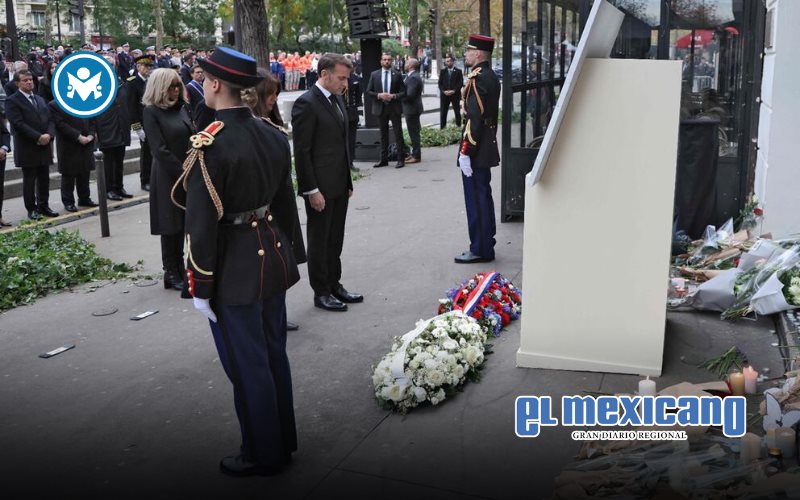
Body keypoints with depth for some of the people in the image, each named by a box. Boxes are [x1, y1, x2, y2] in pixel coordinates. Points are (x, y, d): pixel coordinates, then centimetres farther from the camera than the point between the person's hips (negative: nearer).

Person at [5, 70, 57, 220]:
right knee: (29, 180, 2)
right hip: (27, 149, -6)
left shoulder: (40, 99, 17)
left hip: (44, 147, 6)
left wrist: (49, 134, -8)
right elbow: (18, 124, -14)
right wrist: (38, 137, -19)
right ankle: (31, 209, 10)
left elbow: (50, 119, 11)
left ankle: (43, 206, 19)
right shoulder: (12, 101, -5)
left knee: (44, 179, 9)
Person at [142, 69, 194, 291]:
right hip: (168, 176, -6)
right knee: (171, 225, 2)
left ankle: (179, 270, 19)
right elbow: (159, 149, -15)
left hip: (189, 173, 6)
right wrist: (182, 172, -16)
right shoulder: (151, 112, -9)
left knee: (183, 223, 10)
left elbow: (192, 137, 11)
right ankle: (171, 273, 13)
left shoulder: (181, 107, 9)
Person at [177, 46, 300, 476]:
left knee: (247, 366, 8)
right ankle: (282, 440, 37)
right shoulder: (273, 135, 2)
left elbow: (202, 225, -20)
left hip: (234, 273, -8)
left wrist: (201, 288, -12)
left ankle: (263, 454, 24)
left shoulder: (208, 145, -21)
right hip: (272, 259, 8)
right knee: (273, 355, 20)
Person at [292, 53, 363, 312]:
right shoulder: (306, 103, -15)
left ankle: (334, 285, 29)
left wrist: (348, 180, 16)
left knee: (335, 239, 17)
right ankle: (321, 293, 17)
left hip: (340, 185, 8)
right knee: (319, 241, 5)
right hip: (320, 188, -8)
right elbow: (302, 151, -17)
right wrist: (311, 190, -18)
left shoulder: (337, 99, 12)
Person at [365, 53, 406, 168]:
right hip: (380, 108, 2)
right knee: (383, 135, 10)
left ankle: (401, 159, 5)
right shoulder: (374, 74, 5)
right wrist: (379, 95, -13)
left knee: (398, 134, -1)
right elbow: (368, 91, 3)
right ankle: (384, 159, 17)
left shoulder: (397, 75, 2)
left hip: (394, 108, -2)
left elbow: (403, 92, 1)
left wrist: (394, 96, -16)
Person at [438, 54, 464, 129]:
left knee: (457, 112, 1)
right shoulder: (442, 71, 11)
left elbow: (461, 83, -4)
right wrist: (444, 91, -10)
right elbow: (440, 83, 7)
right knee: (443, 113, 2)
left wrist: (453, 91, -15)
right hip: (444, 95, 2)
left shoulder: (458, 71, 2)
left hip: (455, 95, -2)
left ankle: (458, 127, 10)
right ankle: (442, 128, 7)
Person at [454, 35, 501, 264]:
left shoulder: (477, 78, -18)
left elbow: (474, 118, -23)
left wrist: (465, 152, -22)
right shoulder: (492, 76, 12)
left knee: (476, 198, -2)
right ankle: (486, 245, 25)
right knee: (484, 196, 16)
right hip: (487, 147, 10)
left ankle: (480, 250, 5)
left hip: (476, 149, -10)